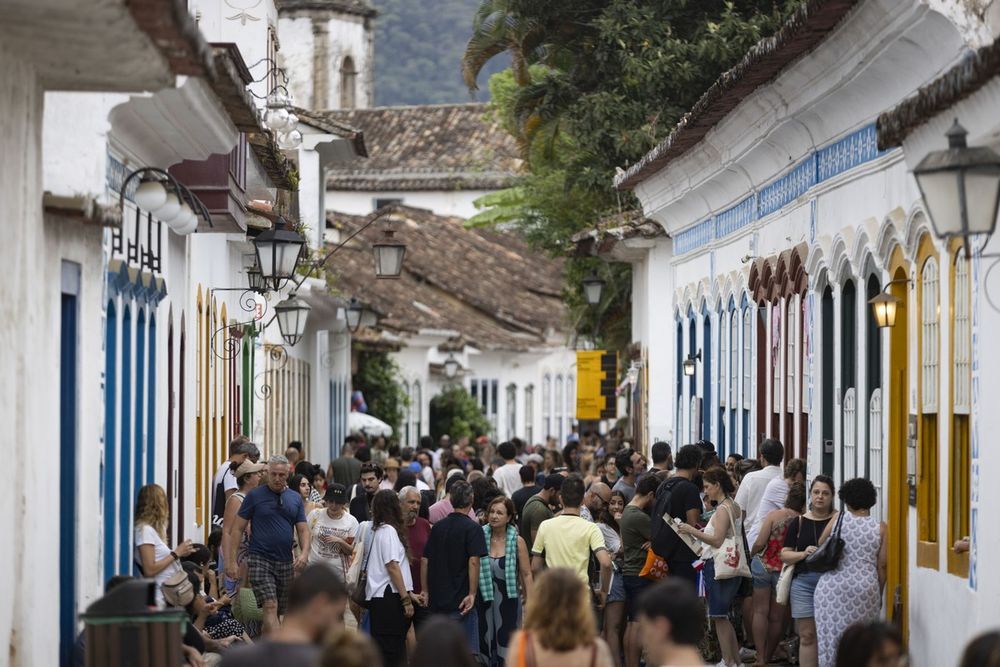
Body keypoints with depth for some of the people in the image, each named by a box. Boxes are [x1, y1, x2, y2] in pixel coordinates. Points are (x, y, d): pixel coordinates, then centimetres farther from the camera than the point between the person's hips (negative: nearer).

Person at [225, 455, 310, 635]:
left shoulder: (295, 498, 10)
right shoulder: (255, 496, -2)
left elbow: (303, 530, 10)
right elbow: (237, 529, -2)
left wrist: (304, 553, -9)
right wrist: (231, 561, -8)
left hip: (286, 562, 5)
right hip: (260, 560, -5)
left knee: (280, 611, 10)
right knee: (270, 607, -17)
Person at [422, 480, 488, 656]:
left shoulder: (438, 527, 10)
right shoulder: (472, 528, -8)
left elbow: (425, 561, 11)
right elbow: (473, 561, -17)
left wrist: (426, 592, 16)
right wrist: (472, 594, -15)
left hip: (436, 601, 6)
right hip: (460, 600, -6)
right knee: (467, 653, -4)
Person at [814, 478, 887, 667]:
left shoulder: (837, 520, 0)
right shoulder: (880, 528, 0)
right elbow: (882, 566, 1)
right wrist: (878, 594, 12)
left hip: (832, 588, 0)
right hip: (865, 590, 0)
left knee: (830, 639, 2)